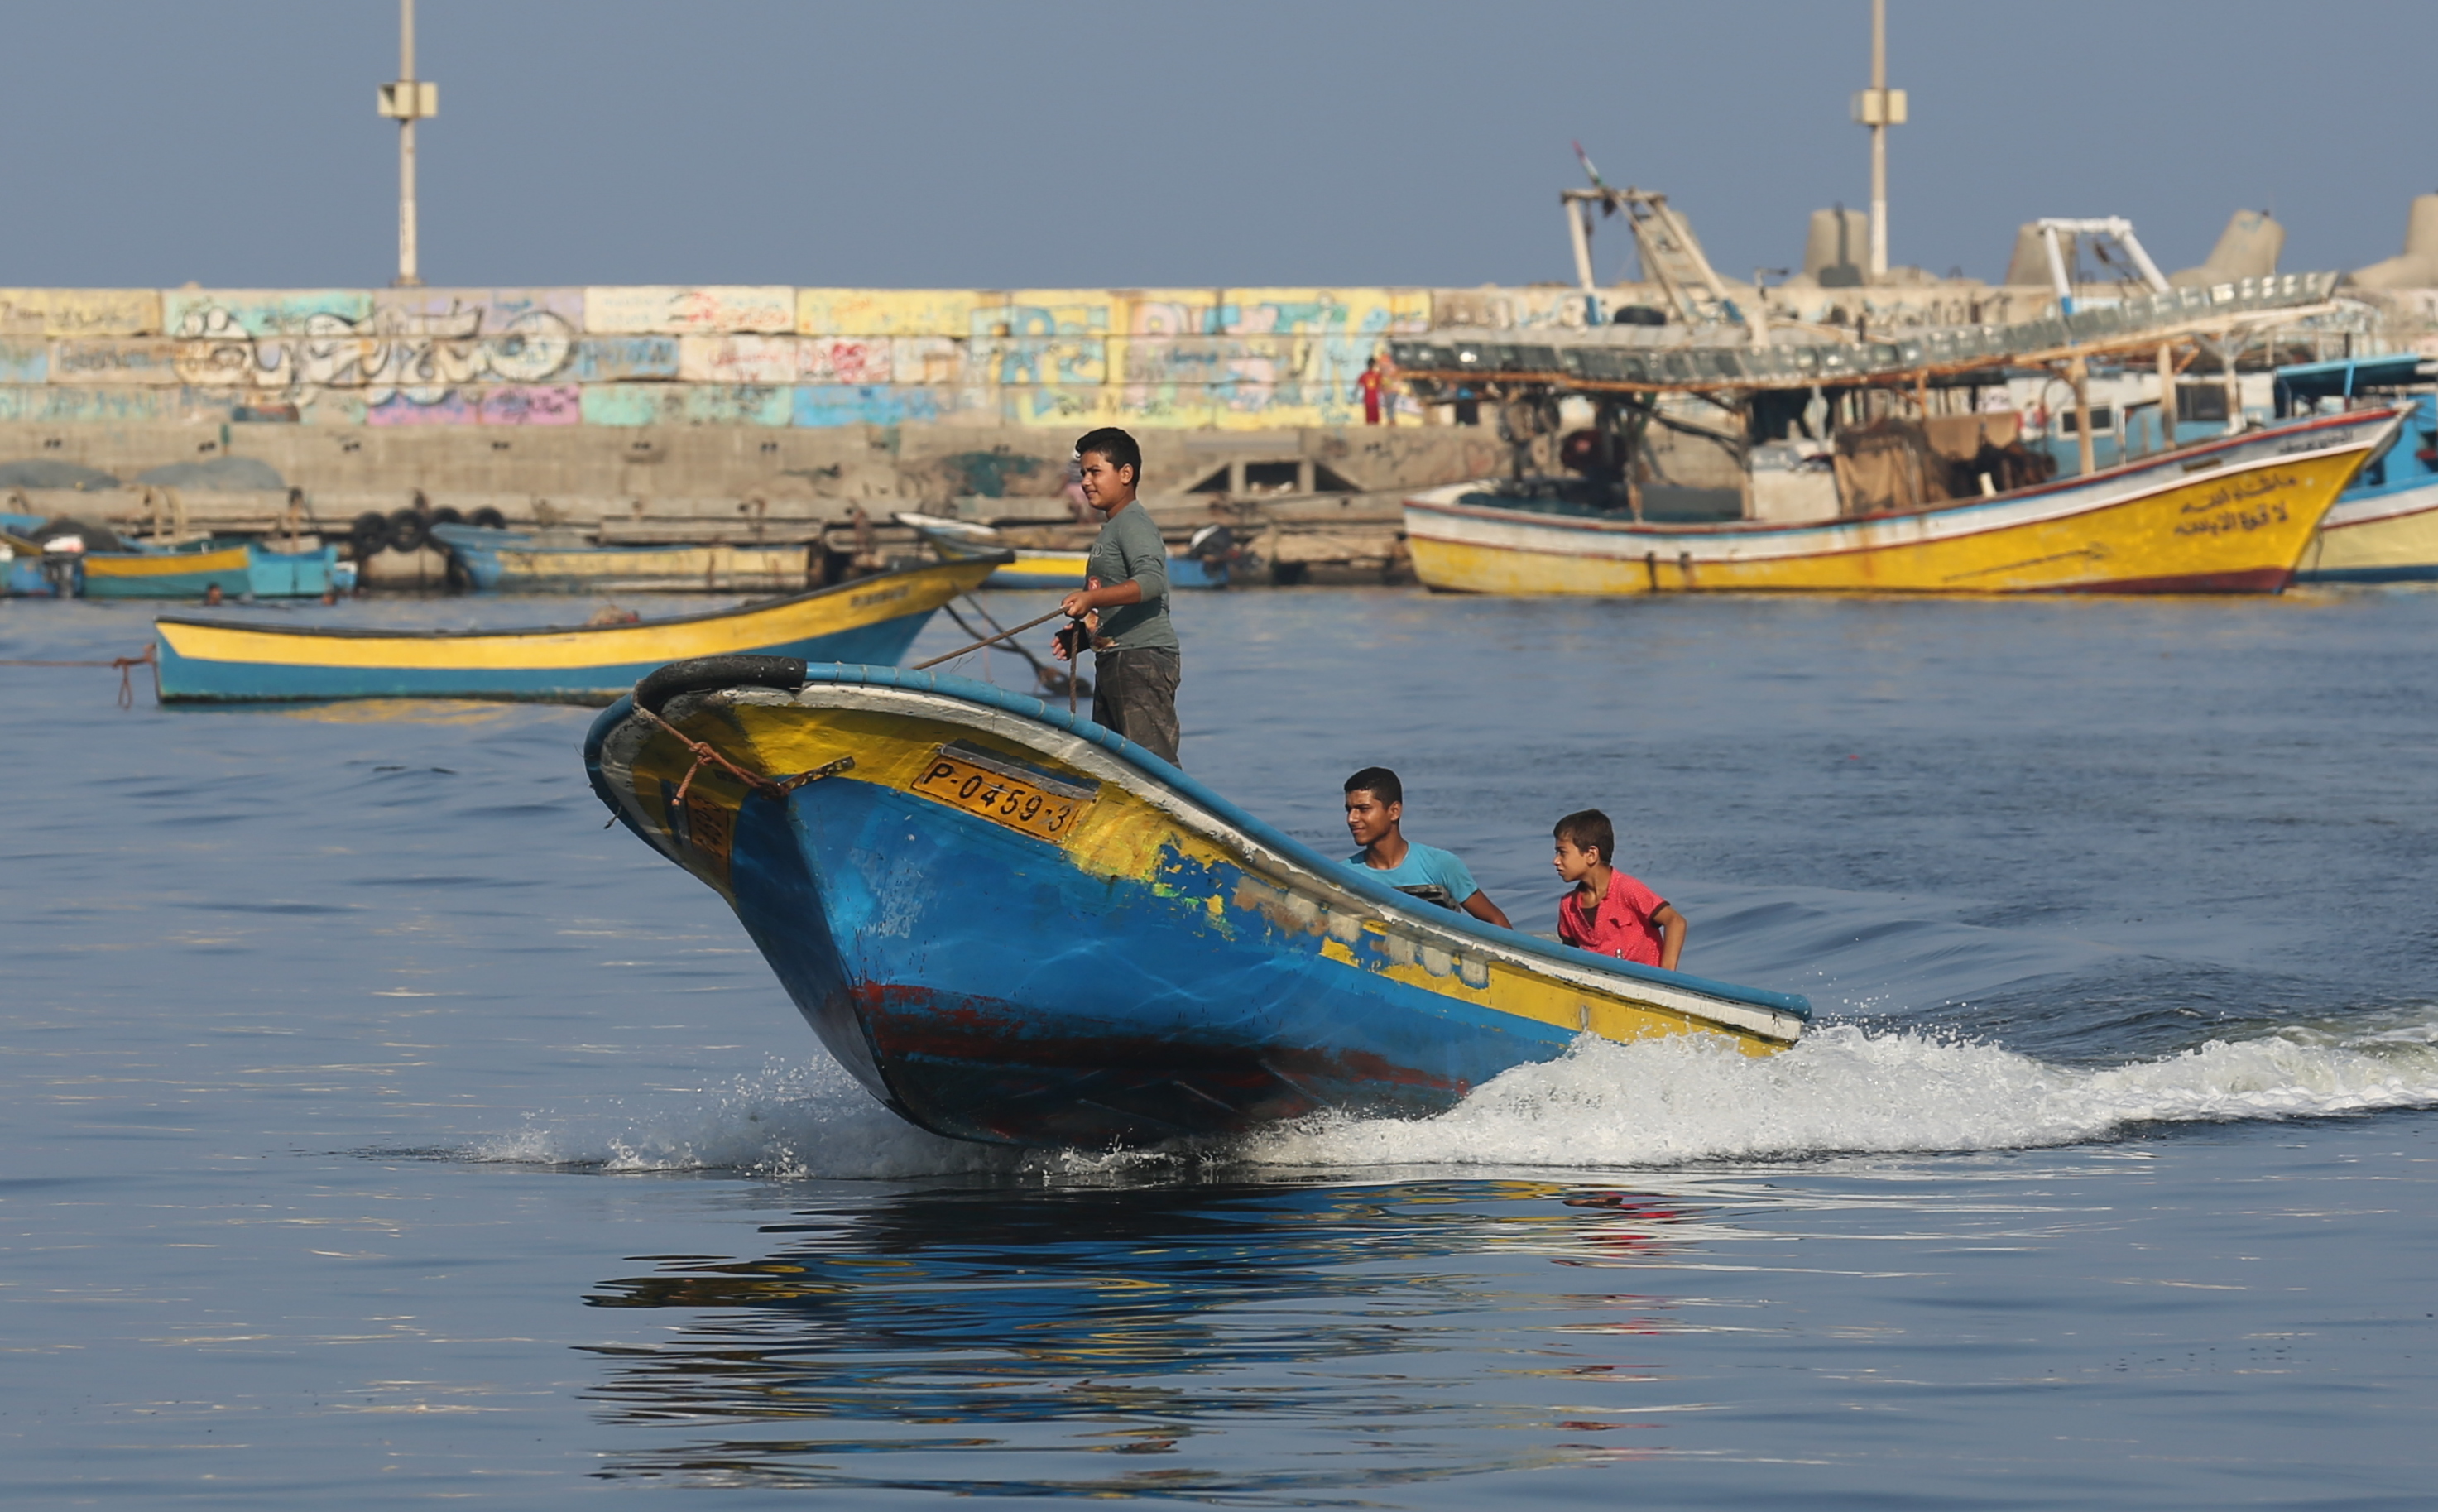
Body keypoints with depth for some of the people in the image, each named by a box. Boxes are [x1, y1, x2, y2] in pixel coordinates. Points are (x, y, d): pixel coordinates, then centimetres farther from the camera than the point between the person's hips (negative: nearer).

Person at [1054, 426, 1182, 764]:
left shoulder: (1133, 524, -8)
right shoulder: (1109, 530, 23)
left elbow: (1151, 581, -26)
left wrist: (1091, 598, -37)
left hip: (1144, 658, -11)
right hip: (1112, 661, 11)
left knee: (1153, 761, -16)